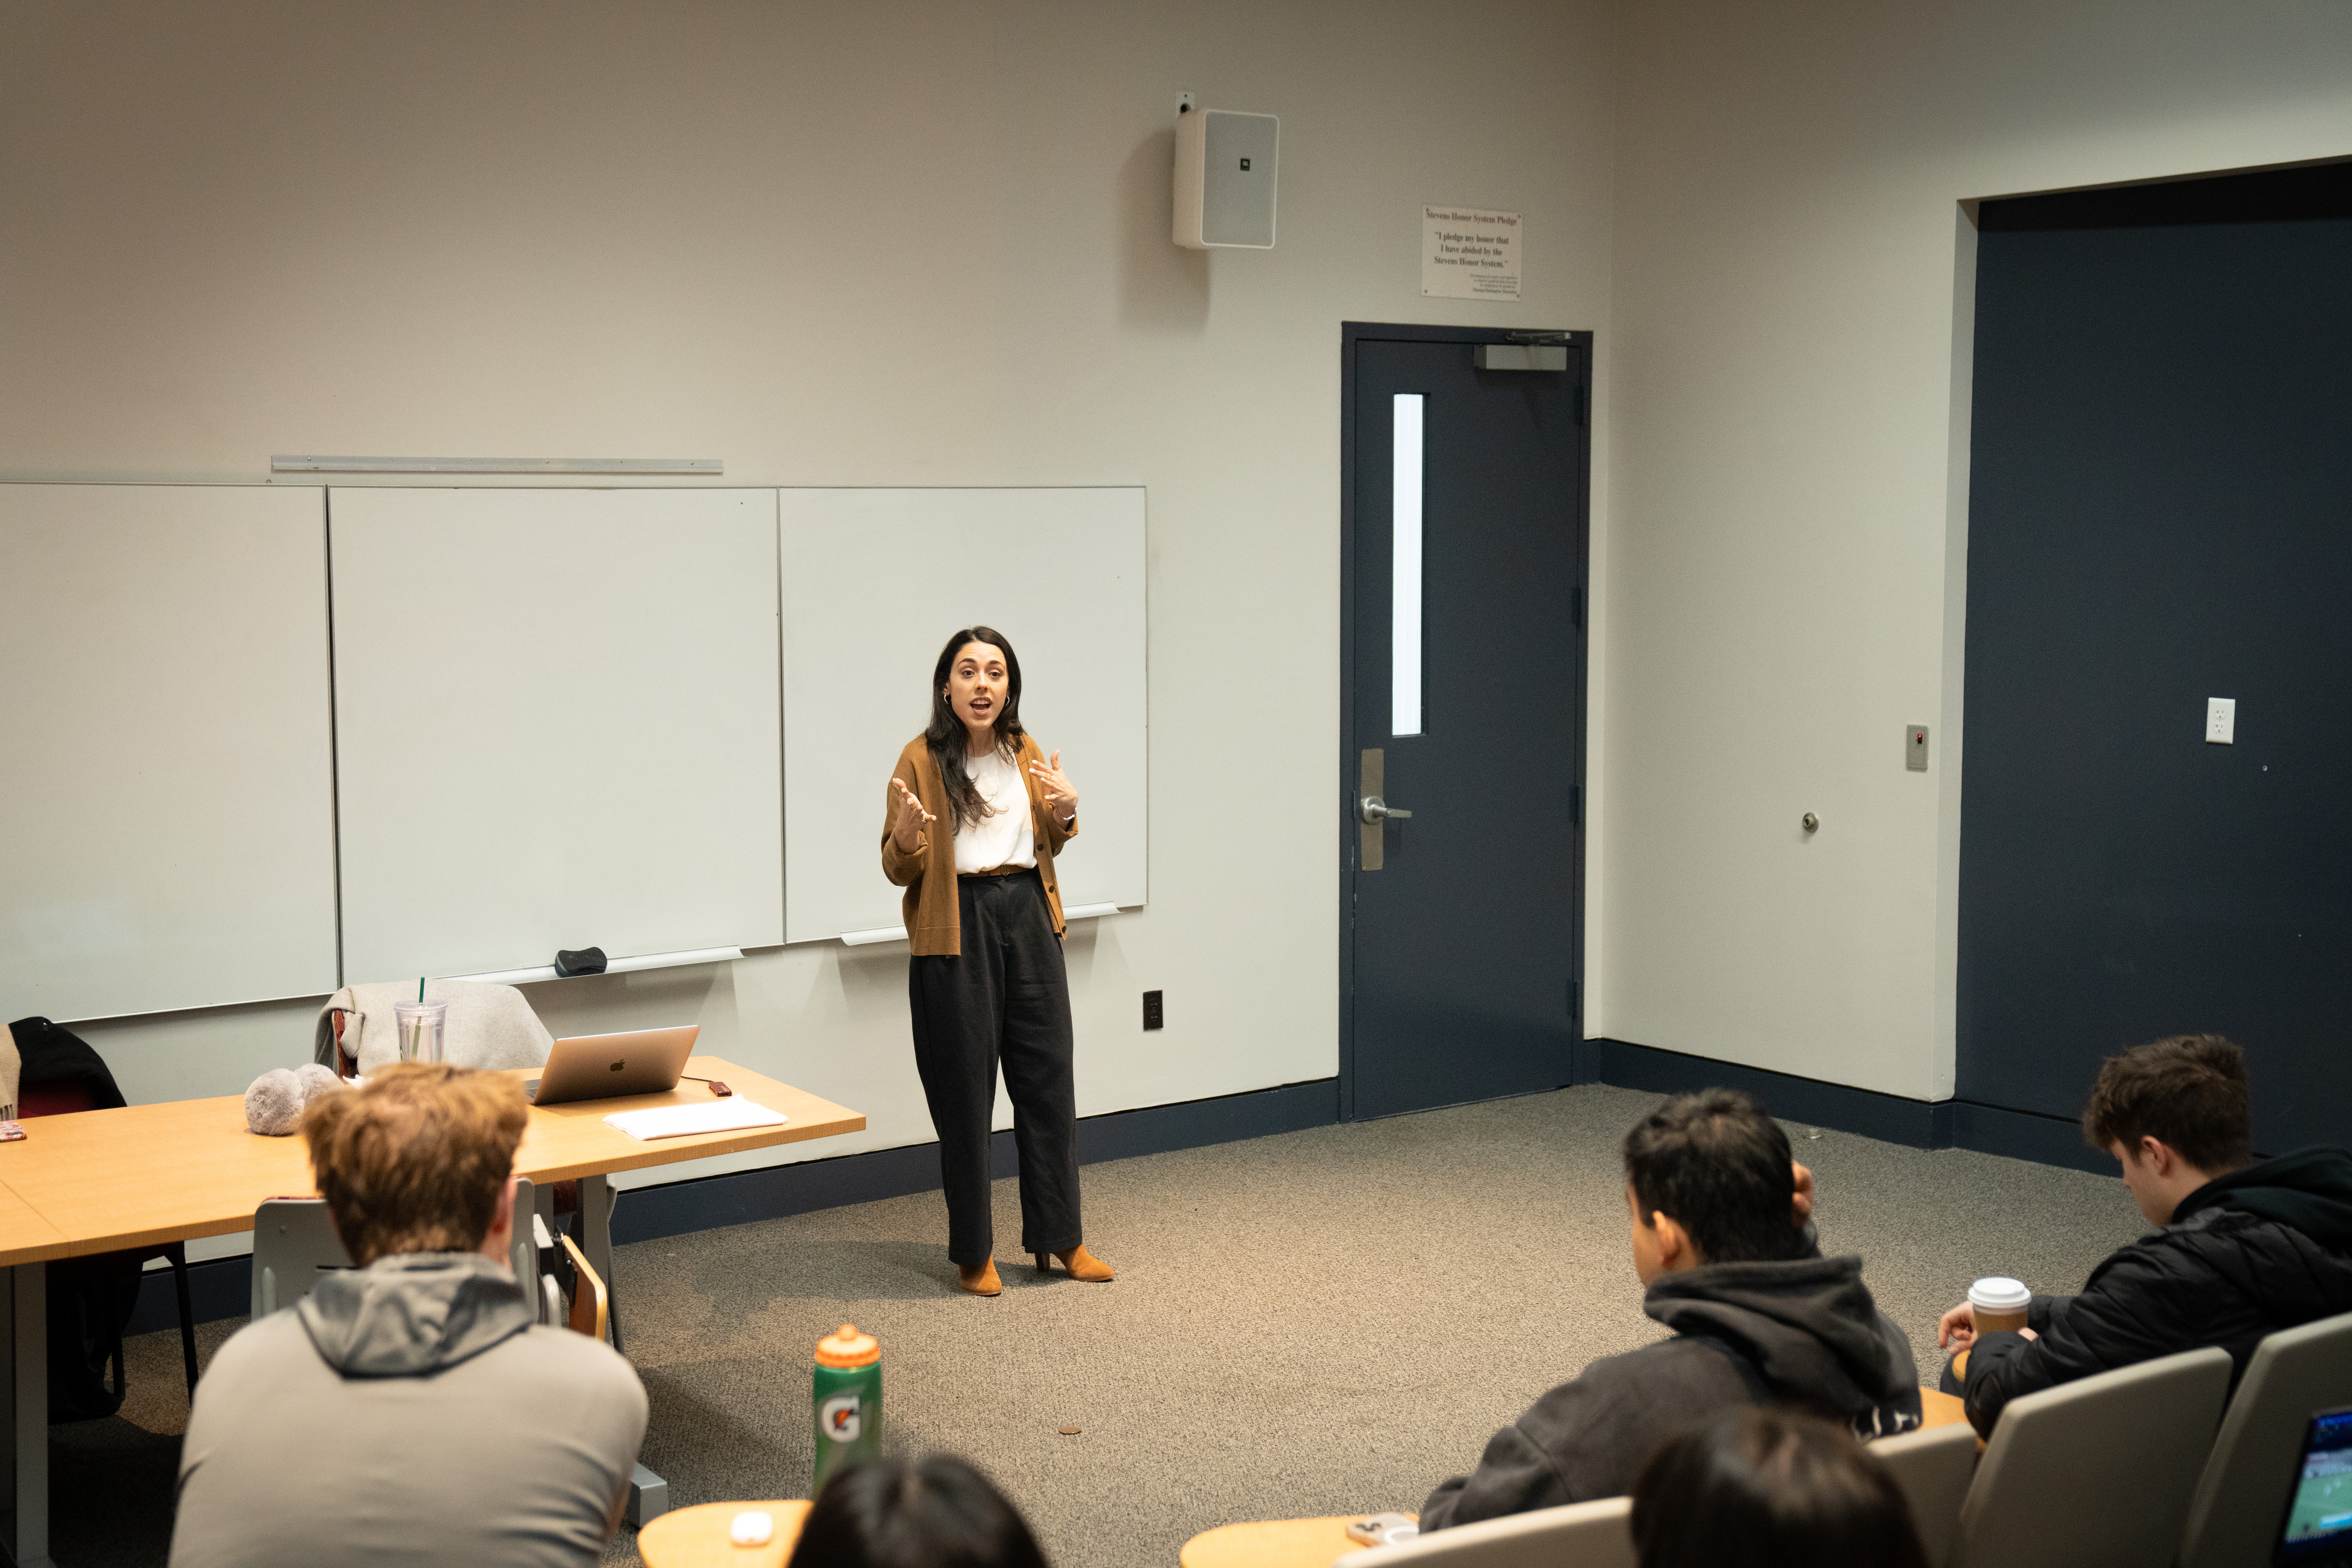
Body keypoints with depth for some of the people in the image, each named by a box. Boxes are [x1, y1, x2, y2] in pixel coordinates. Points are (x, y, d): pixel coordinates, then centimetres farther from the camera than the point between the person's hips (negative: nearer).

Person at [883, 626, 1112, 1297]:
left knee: (1048, 1077, 6)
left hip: (1027, 917, 5)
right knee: (965, 1092, 1)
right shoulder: (921, 759, -6)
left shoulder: (1026, 753, 9)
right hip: (956, 927, -4)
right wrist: (907, 838, -27)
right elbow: (899, 869, -5)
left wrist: (1065, 813, 0)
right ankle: (972, 1253, 11)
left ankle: (1059, 1237, 17)